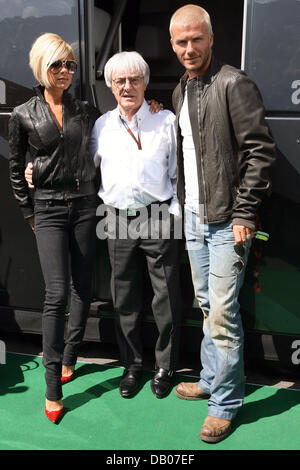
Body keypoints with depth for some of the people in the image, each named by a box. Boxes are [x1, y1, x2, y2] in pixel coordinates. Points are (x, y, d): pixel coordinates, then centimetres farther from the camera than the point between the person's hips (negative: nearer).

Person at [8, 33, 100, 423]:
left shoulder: (86, 110, 7)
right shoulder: (23, 116, 1)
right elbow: (16, 170, 6)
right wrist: (29, 213, 6)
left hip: (85, 204, 3)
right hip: (49, 209, -3)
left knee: (83, 287, 7)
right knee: (57, 293, -10)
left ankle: (69, 358, 27)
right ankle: (53, 388, 0)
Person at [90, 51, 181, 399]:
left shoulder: (166, 121, 3)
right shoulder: (101, 126, 11)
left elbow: (179, 173, 3)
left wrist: (175, 211, -6)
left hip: (158, 216, -2)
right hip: (118, 219, 3)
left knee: (166, 296, 4)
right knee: (124, 297, 11)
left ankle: (164, 367, 24)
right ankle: (132, 365, 29)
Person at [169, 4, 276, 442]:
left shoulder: (234, 83, -11)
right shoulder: (181, 90, 14)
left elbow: (260, 150, -15)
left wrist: (244, 215, -17)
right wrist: (183, 202, 15)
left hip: (226, 220, -8)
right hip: (194, 216, 8)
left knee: (223, 313, -3)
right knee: (207, 306, 17)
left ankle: (225, 403, 13)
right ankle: (210, 380, 33)